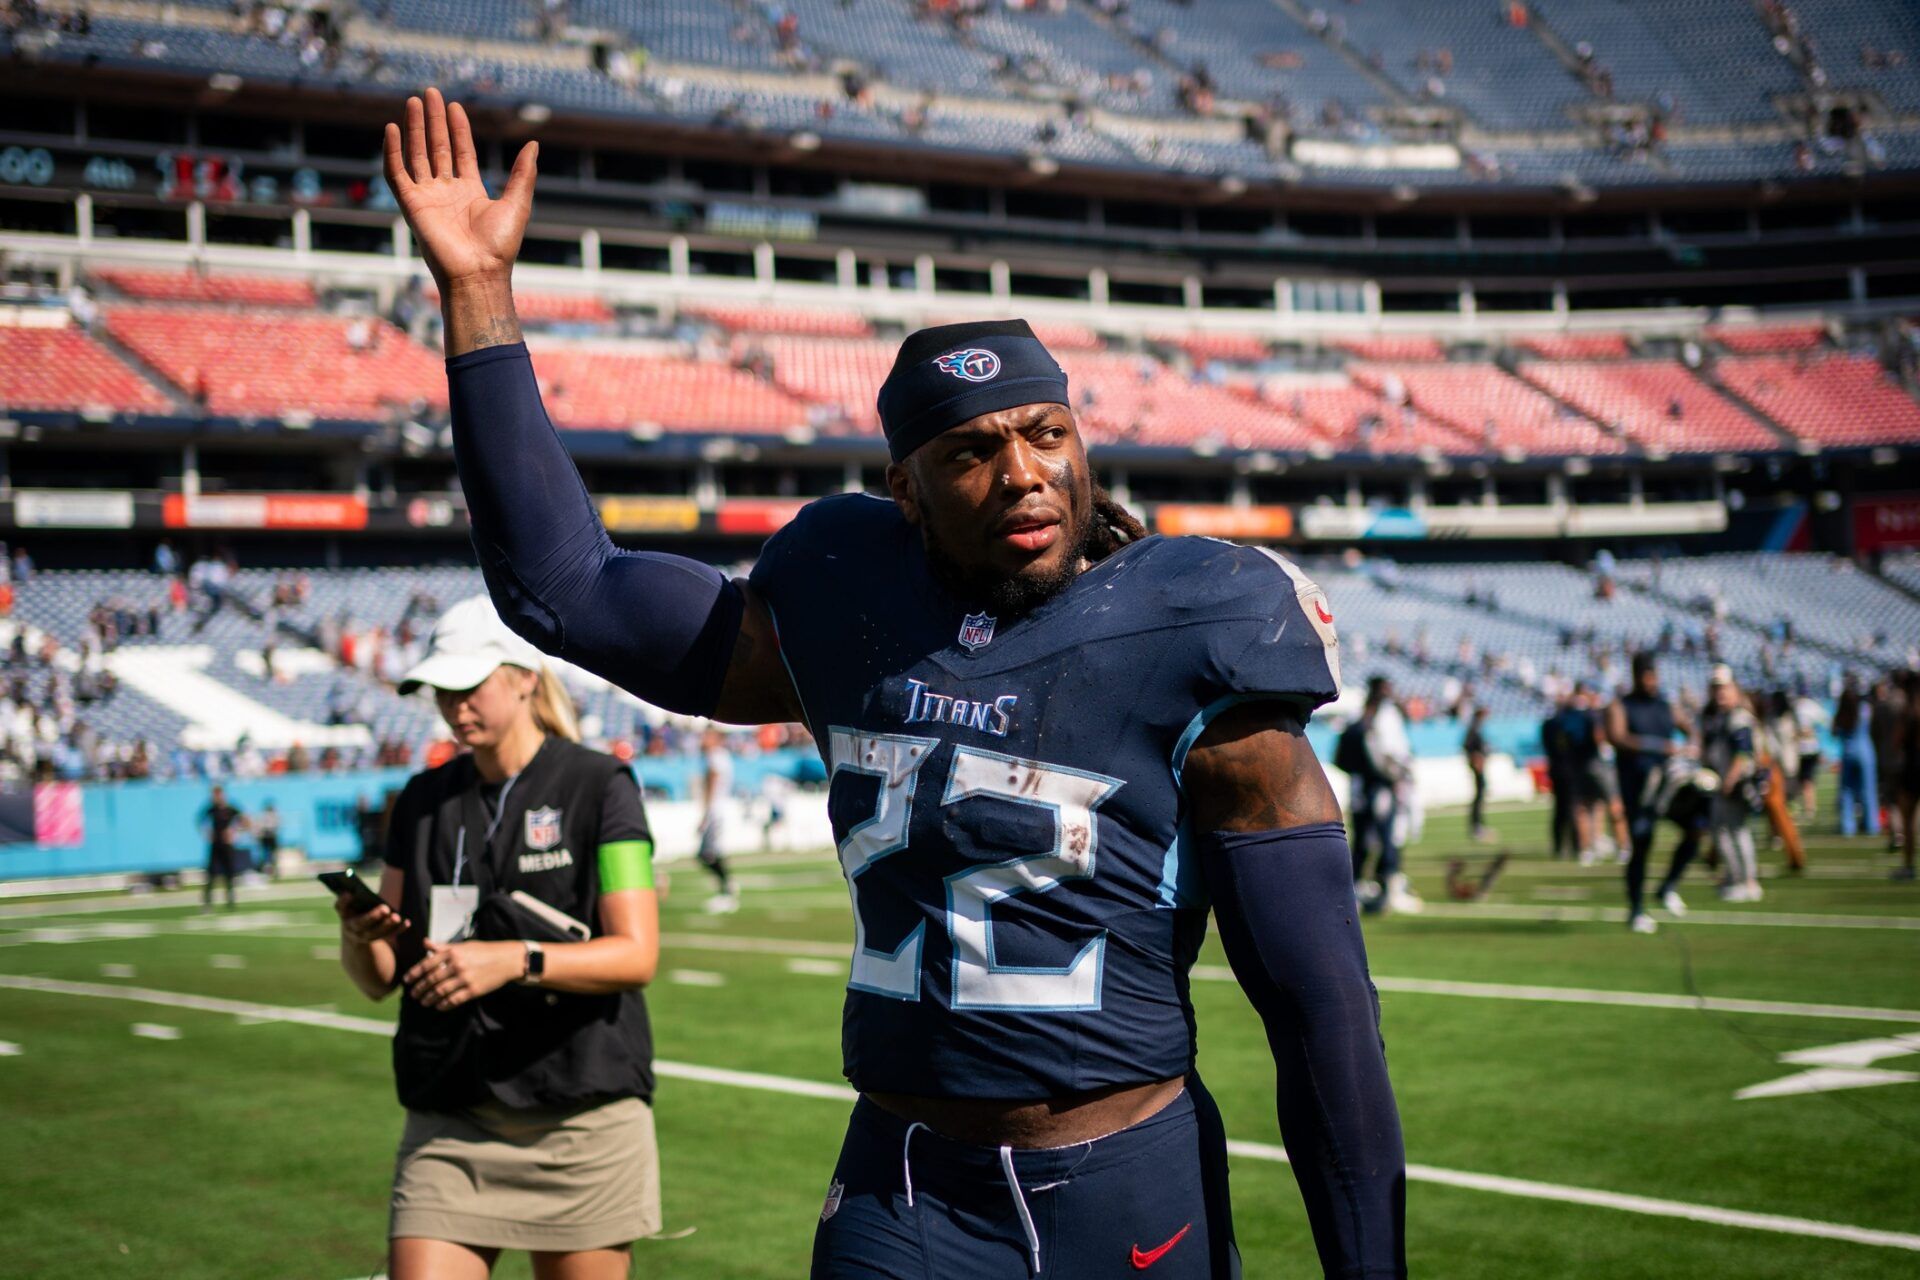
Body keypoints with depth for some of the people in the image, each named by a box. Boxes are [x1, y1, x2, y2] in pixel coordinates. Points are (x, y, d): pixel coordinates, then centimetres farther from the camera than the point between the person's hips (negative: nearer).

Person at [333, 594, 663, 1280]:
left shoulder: (598, 785, -4)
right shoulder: (423, 801, 9)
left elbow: (636, 954, -13)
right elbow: (380, 979, 8)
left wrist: (514, 960, -27)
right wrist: (359, 936, -14)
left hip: (583, 1118, -3)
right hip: (449, 1126, 4)